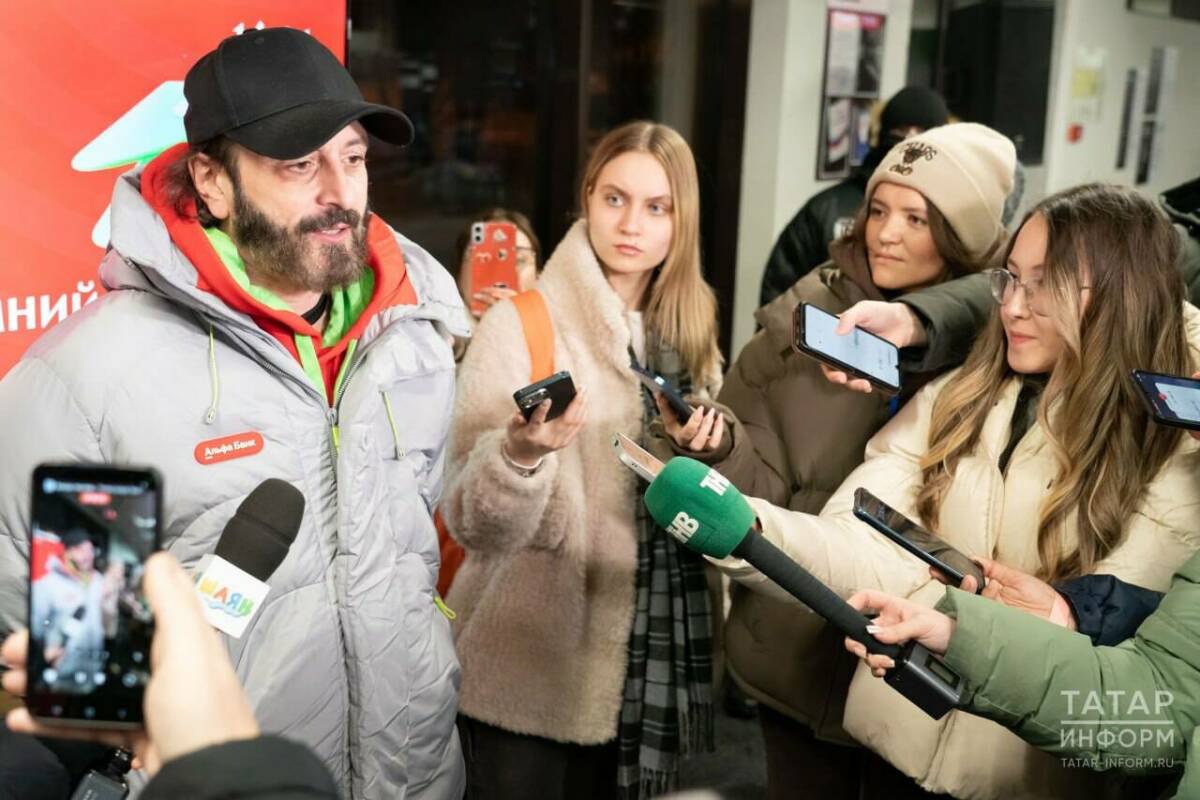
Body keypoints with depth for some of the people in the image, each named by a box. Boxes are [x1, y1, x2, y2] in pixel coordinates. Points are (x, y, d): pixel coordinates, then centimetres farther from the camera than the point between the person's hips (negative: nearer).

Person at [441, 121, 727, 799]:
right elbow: (475, 525, -19)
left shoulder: (688, 331, 4)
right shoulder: (520, 324, -13)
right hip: (531, 671, -5)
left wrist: (708, 446, -5)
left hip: (646, 661, 5)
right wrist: (520, 455, -38)